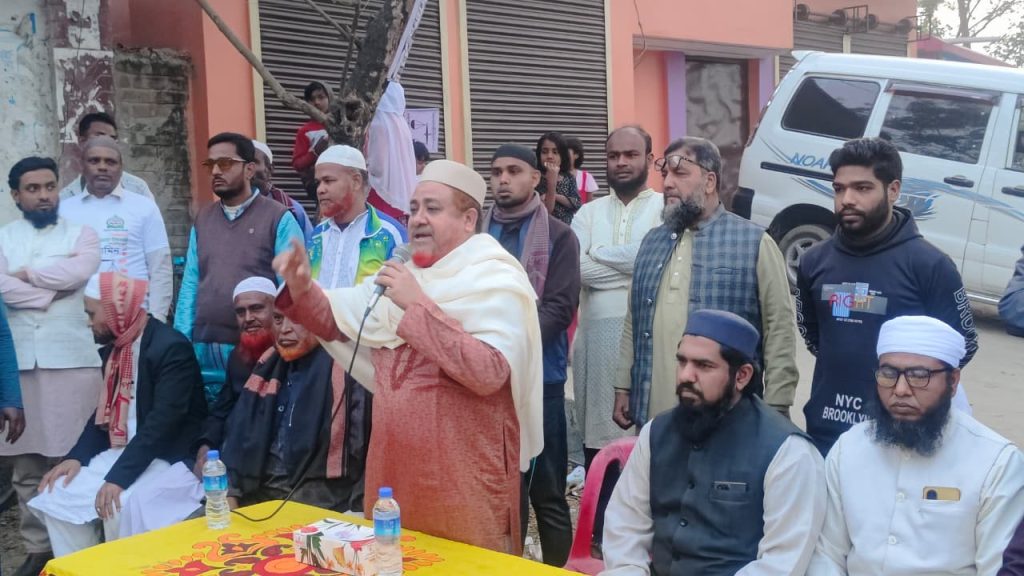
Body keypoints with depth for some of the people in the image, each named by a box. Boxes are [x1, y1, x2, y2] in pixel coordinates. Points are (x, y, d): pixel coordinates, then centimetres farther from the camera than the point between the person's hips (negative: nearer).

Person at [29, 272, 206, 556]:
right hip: (120, 452, 8)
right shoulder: (112, 347, 9)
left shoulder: (171, 347, -18)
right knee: (58, 496, -8)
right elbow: (104, 411, 14)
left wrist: (118, 478, -29)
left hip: (168, 458, -8)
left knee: (118, 507, -29)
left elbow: (162, 421, -25)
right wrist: (76, 456, -2)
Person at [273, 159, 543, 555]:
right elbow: (335, 322, 17)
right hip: (394, 466, 7)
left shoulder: (497, 283, -12)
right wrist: (301, 289, -3)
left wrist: (418, 305, -24)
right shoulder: (403, 275, 12)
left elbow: (488, 372, -27)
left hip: (465, 477, -7)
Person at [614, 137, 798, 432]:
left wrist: (775, 408, -10)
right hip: (653, 416, 5)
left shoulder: (754, 242, -6)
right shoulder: (652, 242, 12)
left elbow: (779, 329, -7)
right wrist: (624, 387, 12)